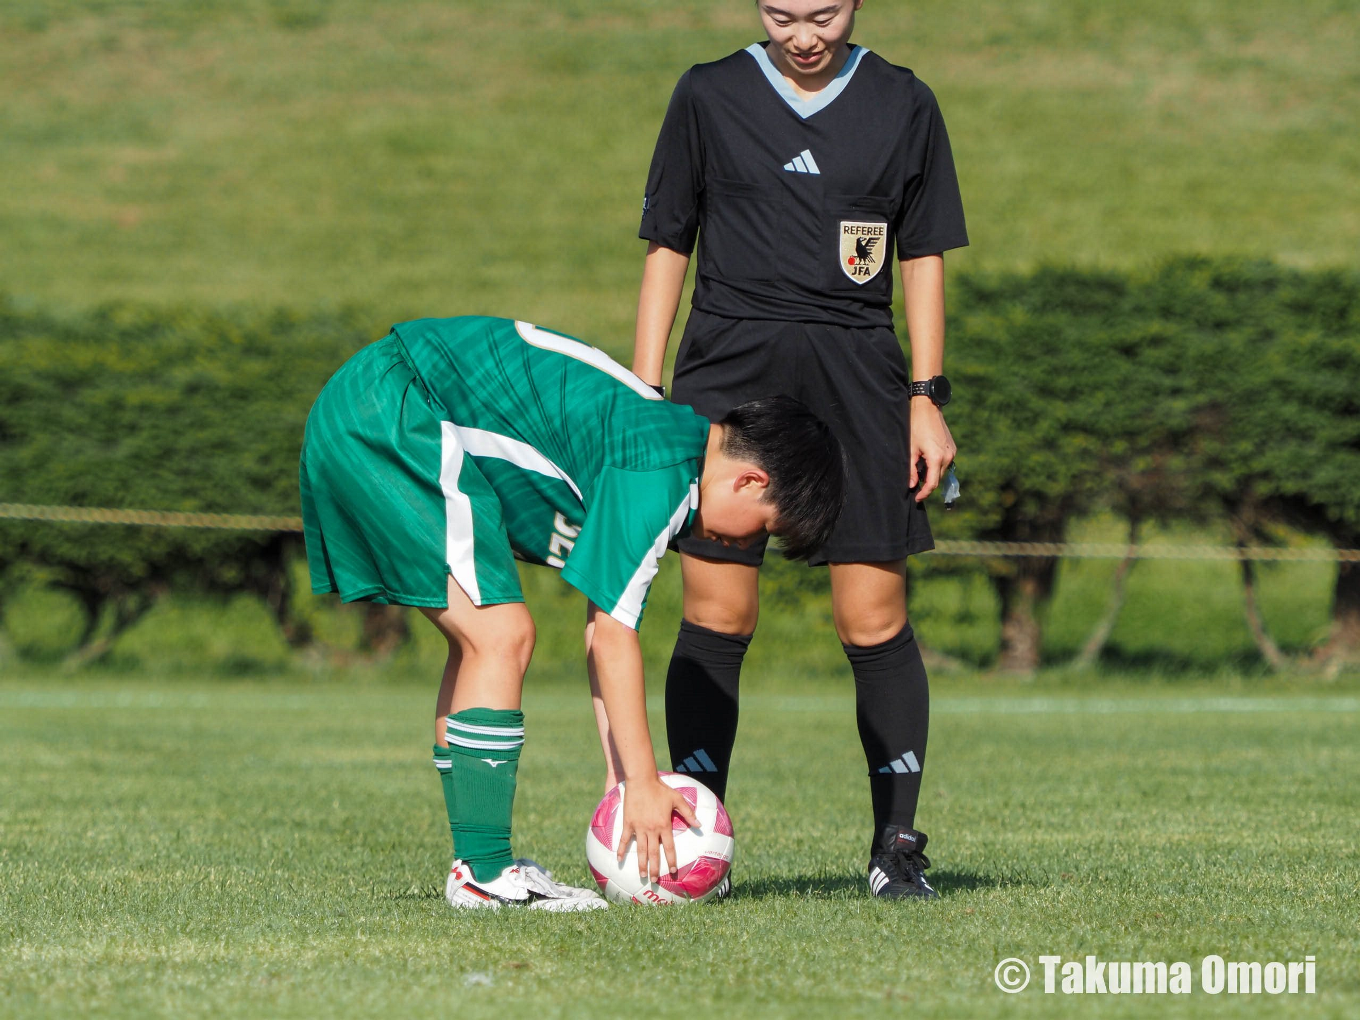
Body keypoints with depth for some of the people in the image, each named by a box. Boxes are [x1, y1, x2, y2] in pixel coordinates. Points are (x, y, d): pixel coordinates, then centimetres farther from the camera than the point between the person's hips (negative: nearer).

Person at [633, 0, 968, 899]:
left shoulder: (904, 106, 9)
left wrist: (927, 399, 5)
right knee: (717, 619, -4)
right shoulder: (708, 97, 8)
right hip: (729, 366, 0)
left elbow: (924, 260, 12)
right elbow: (667, 249, 11)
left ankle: (898, 842, 2)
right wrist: (643, 401, 5)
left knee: (874, 618, -4)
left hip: (857, 380, 0)